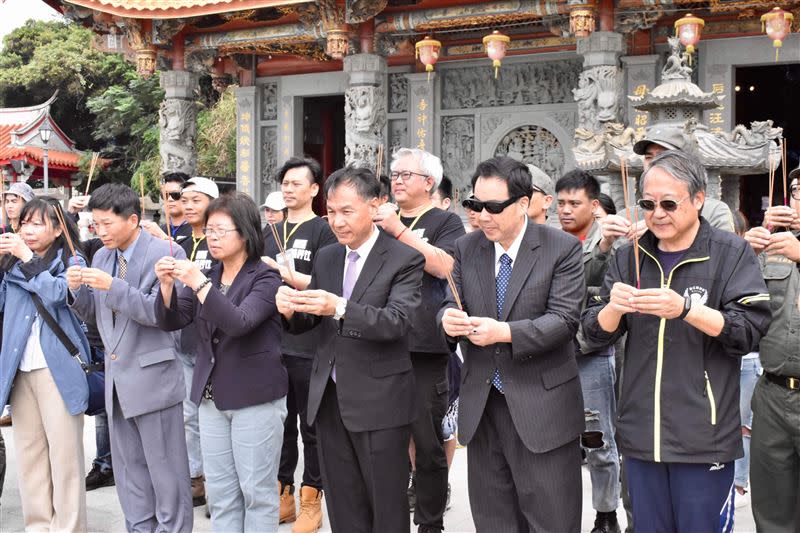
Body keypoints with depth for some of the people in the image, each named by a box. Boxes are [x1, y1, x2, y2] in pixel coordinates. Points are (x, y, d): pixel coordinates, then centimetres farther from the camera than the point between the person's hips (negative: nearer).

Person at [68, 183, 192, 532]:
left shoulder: (166, 253, -12)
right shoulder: (101, 257, 10)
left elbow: (163, 312, -19)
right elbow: (94, 314, 12)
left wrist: (113, 287, -26)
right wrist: (76, 290, -8)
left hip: (152, 376, -7)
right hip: (116, 378, 7)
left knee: (165, 468, 3)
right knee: (129, 467, 16)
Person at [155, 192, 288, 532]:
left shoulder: (265, 278, -8)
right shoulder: (206, 275, 9)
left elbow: (239, 323, -24)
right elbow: (170, 322, 2)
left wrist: (199, 283, -30)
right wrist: (168, 285, -16)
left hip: (255, 397, -6)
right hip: (211, 396, 6)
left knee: (256, 491, 1)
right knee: (220, 493, 10)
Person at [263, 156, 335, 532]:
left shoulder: (323, 231, -4)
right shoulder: (271, 232, 14)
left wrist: (284, 274, -21)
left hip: (308, 345, -5)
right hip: (272, 342, 5)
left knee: (311, 425, 5)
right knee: (280, 423, 12)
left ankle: (311, 500, 16)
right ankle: (283, 496, 23)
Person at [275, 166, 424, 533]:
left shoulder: (404, 259, -9)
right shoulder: (325, 257, 10)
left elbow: (397, 322, -23)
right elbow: (308, 323, 9)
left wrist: (339, 308, -36)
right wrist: (291, 310, -14)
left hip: (379, 401, -5)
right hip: (329, 398, 6)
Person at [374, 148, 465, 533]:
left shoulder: (446, 223, 2)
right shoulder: (382, 223, 17)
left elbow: (444, 265, -15)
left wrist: (399, 231, -17)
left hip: (424, 347, -5)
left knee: (427, 443, 2)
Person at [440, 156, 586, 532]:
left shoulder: (563, 249, -8)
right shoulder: (466, 249, 6)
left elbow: (564, 319, -15)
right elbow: (453, 304, 7)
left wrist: (505, 332, -27)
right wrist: (448, 318, -18)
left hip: (541, 408, -4)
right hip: (481, 406, 5)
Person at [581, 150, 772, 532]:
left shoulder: (732, 253, -4)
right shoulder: (629, 259, 9)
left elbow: (750, 331, -12)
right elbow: (596, 334, 4)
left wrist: (685, 309, -25)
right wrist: (612, 307, -18)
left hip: (703, 436, -4)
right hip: (640, 433, 4)